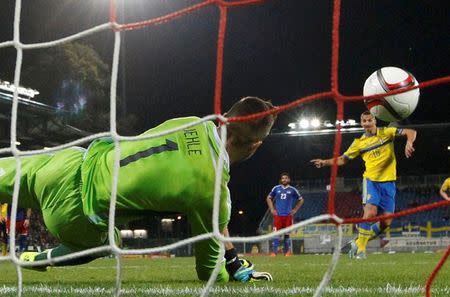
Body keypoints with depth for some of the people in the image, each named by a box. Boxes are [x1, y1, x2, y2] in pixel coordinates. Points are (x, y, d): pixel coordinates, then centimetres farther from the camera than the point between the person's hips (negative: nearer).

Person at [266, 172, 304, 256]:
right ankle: (274, 252, -6)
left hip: (288, 215, 0)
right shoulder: (276, 188, 8)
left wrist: (295, 210, 8)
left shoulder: (292, 190, 6)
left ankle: (287, 251, 10)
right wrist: (272, 209, 8)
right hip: (278, 215, 0)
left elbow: (301, 200, 16)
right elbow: (268, 198, 18)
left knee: (287, 233, 2)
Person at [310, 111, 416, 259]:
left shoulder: (386, 132, 2)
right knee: (370, 212, -23)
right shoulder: (359, 142, 5)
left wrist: (409, 143, -27)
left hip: (389, 182, 1)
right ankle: (360, 248, -9)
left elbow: (410, 132, -6)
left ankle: (358, 243, 15)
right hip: (371, 180, -1)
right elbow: (343, 159, 12)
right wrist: (325, 162, -3)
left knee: (386, 222, -3)